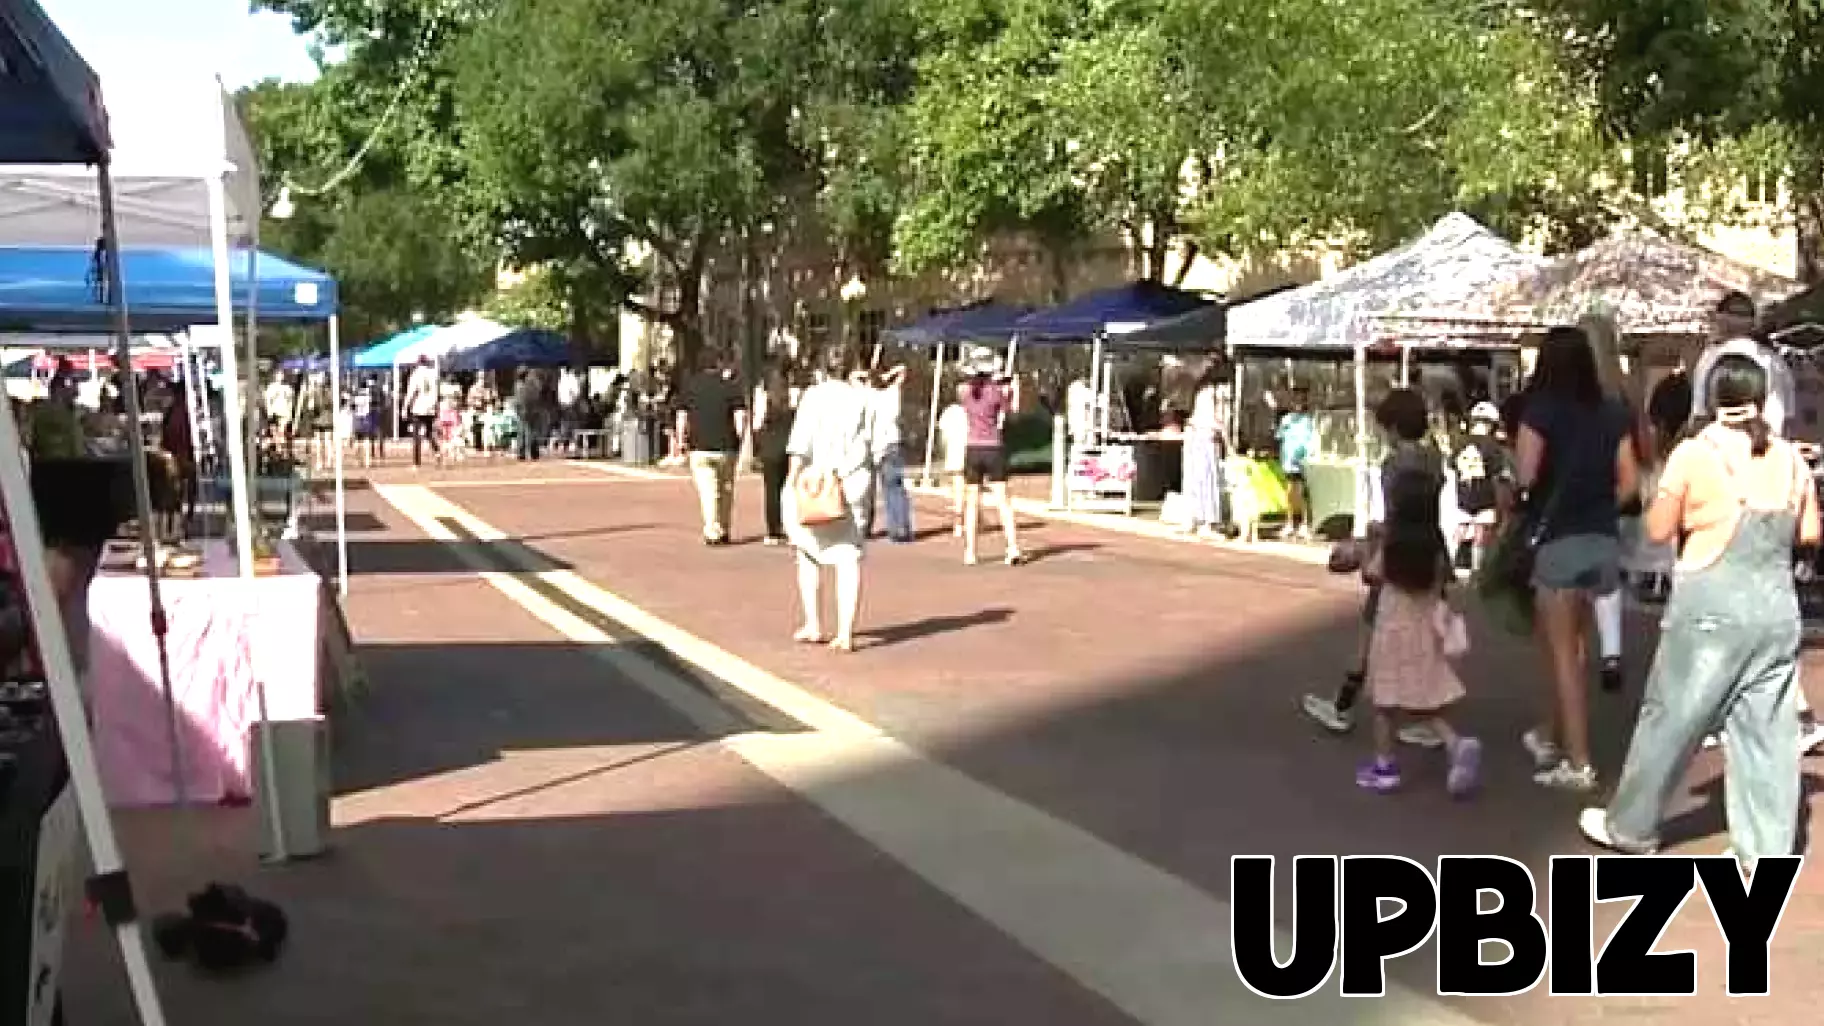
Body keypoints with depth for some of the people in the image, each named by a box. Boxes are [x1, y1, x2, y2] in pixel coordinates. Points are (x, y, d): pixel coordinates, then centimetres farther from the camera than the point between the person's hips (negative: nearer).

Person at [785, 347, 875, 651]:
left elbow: (801, 443, -11)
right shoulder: (864, 398, 4)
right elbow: (875, 444, 2)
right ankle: (846, 633, -3)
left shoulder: (814, 396, -3)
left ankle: (813, 626, 17)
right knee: (849, 558, 2)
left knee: (810, 555, 15)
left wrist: (792, 479, -11)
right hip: (855, 482, 2)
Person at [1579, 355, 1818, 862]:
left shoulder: (1694, 454, -10)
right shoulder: (1790, 459, 3)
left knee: (1671, 718, 8)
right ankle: (1767, 851, 11)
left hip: (1711, 609, -4)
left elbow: (1658, 530, -5)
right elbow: (1810, 533, 10)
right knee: (1768, 731, 8)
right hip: (1776, 610, 4)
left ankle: (1630, 827, 21)